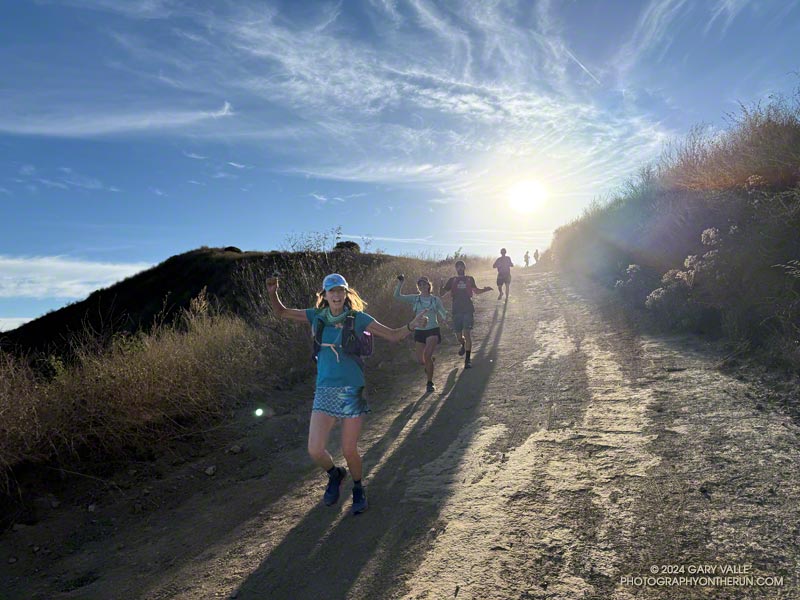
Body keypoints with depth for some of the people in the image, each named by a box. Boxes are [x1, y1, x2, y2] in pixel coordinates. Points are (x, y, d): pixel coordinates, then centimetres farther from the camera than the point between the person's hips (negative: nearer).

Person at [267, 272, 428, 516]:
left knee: (349, 450, 4)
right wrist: (273, 293, -7)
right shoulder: (317, 316, 3)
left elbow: (393, 335, -5)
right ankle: (335, 475, 31)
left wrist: (412, 325, -23)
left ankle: (358, 489, 36)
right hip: (325, 390, 3)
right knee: (315, 450, -4)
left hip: (352, 390, -2)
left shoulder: (358, 318, -5)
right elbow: (282, 312, 11)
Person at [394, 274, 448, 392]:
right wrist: (400, 283, -15)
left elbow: (443, 314, 1)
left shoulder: (436, 299, 3)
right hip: (419, 331, 3)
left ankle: (430, 383, -4)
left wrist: (446, 315, -22)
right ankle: (430, 364, 42)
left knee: (427, 356, -21)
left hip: (433, 331, -2)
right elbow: (397, 296, -4)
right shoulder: (414, 298, 4)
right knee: (420, 360, 3)